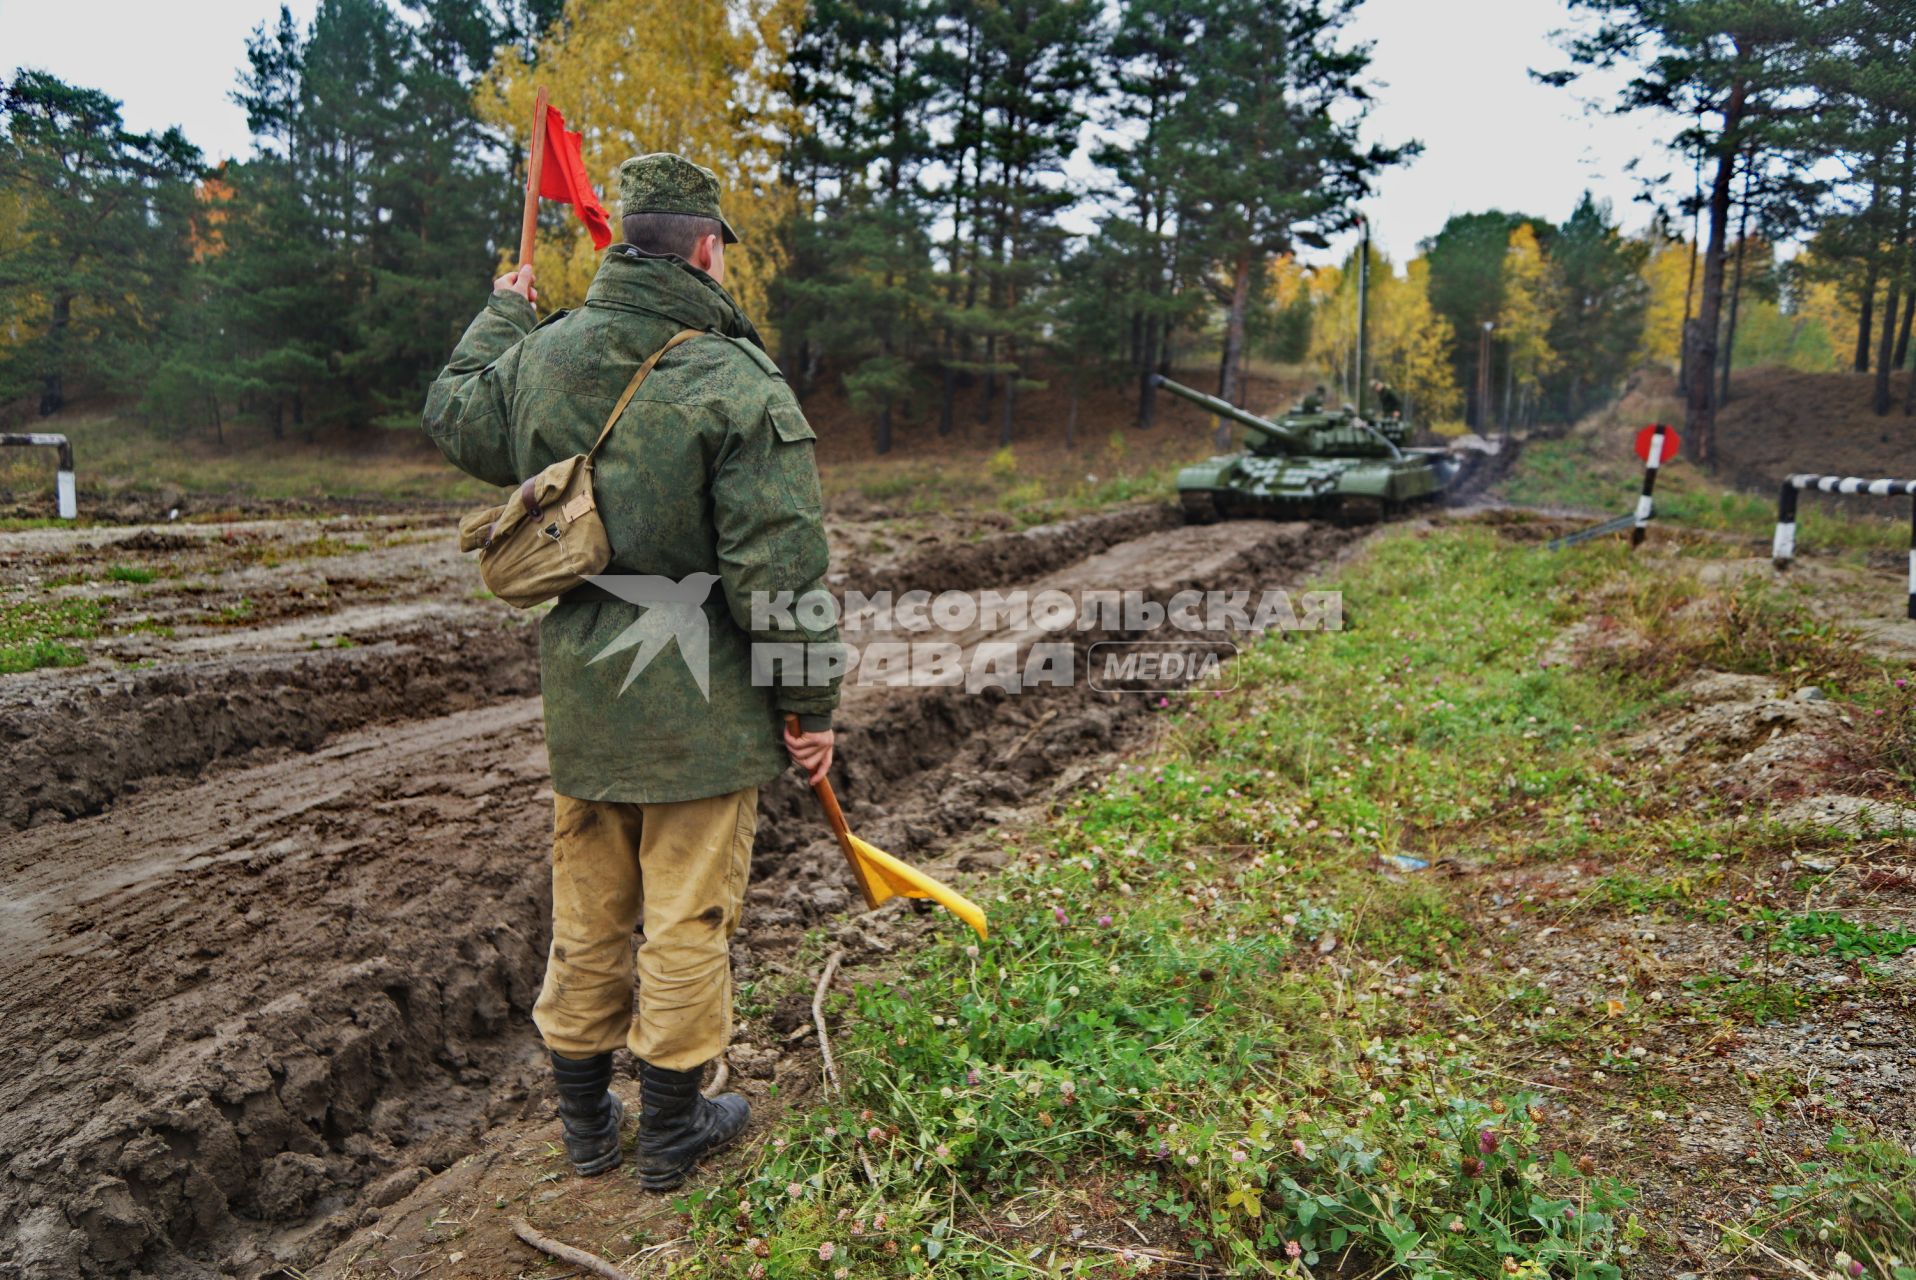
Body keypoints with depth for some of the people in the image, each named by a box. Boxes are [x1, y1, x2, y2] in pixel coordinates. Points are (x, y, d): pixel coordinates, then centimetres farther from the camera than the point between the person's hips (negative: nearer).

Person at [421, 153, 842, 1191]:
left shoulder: (540, 357, 4)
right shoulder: (739, 385, -15)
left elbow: (454, 415, 26)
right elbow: (779, 570, -18)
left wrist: (502, 312, 40)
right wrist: (808, 703, -8)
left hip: (579, 696, 6)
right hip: (699, 710, -6)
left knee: (587, 911, 19)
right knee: (687, 917, 8)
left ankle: (584, 1120, 35)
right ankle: (671, 1130, 25)